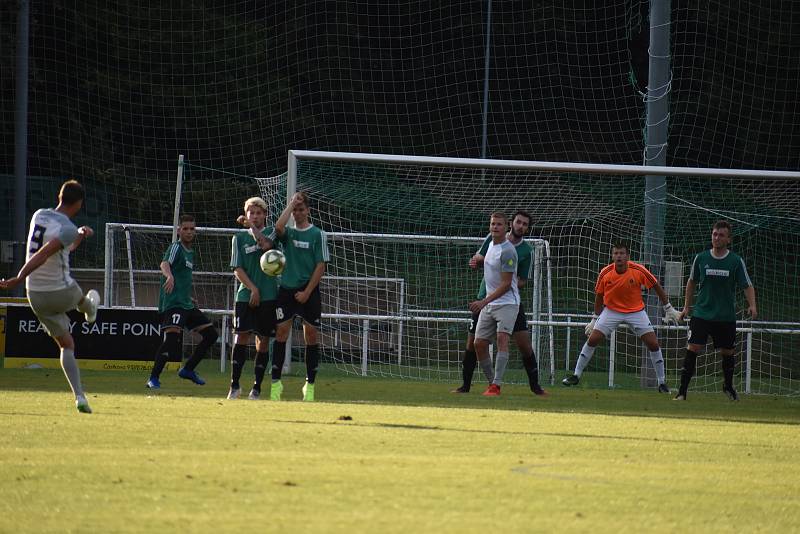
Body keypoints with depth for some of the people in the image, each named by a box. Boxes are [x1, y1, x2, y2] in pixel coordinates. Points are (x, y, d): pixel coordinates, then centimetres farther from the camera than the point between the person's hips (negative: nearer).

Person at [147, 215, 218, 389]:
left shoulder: (190, 253, 19)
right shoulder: (175, 247, -7)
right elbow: (164, 264, -28)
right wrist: (169, 276, -49)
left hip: (186, 304, 9)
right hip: (172, 303, -9)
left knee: (211, 334, 9)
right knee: (172, 336, -25)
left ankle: (188, 370, 17)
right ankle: (153, 378, -21)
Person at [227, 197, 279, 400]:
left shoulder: (271, 233, 8)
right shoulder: (239, 238, 9)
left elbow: (266, 245, -17)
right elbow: (237, 269, 3)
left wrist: (253, 228, -7)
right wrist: (253, 288, -8)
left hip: (267, 297, 0)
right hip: (245, 295, 0)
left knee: (263, 341, 1)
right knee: (241, 337, -9)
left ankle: (257, 388, 6)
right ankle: (235, 385, -7)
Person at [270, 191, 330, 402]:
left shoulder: (317, 235, 0)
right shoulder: (288, 232, 7)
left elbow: (321, 266, -3)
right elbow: (278, 227, -19)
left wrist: (307, 292, -10)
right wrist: (291, 204, -10)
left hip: (308, 291, -2)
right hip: (287, 289, 2)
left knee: (311, 335, 0)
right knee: (281, 333, -4)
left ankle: (310, 385, 7)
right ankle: (276, 382, -1)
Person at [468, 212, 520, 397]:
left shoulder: (507, 251, -17)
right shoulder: (491, 244, 9)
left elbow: (506, 284, -20)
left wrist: (483, 302, -23)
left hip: (507, 303, -9)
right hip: (488, 304, 9)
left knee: (502, 338, -23)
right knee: (479, 344, 3)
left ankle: (496, 385, -30)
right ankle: (491, 381, 16)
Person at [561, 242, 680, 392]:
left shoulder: (639, 271, -18)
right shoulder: (605, 273, -14)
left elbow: (657, 287, -4)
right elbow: (599, 296, 2)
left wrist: (668, 309, 0)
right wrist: (594, 319, 6)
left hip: (636, 311, -1)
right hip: (611, 311, 1)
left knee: (653, 344, -8)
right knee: (592, 339, -10)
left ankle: (662, 383, 6)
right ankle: (576, 375, 4)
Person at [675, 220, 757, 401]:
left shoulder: (736, 261, -4)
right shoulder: (701, 258, 1)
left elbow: (748, 286, -3)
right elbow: (692, 282, 15)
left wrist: (752, 305, -20)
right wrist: (687, 306, 14)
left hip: (726, 317, 0)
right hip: (701, 314, 0)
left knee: (728, 352, 11)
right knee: (693, 349, -13)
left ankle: (728, 386, 38)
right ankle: (682, 391, -10)